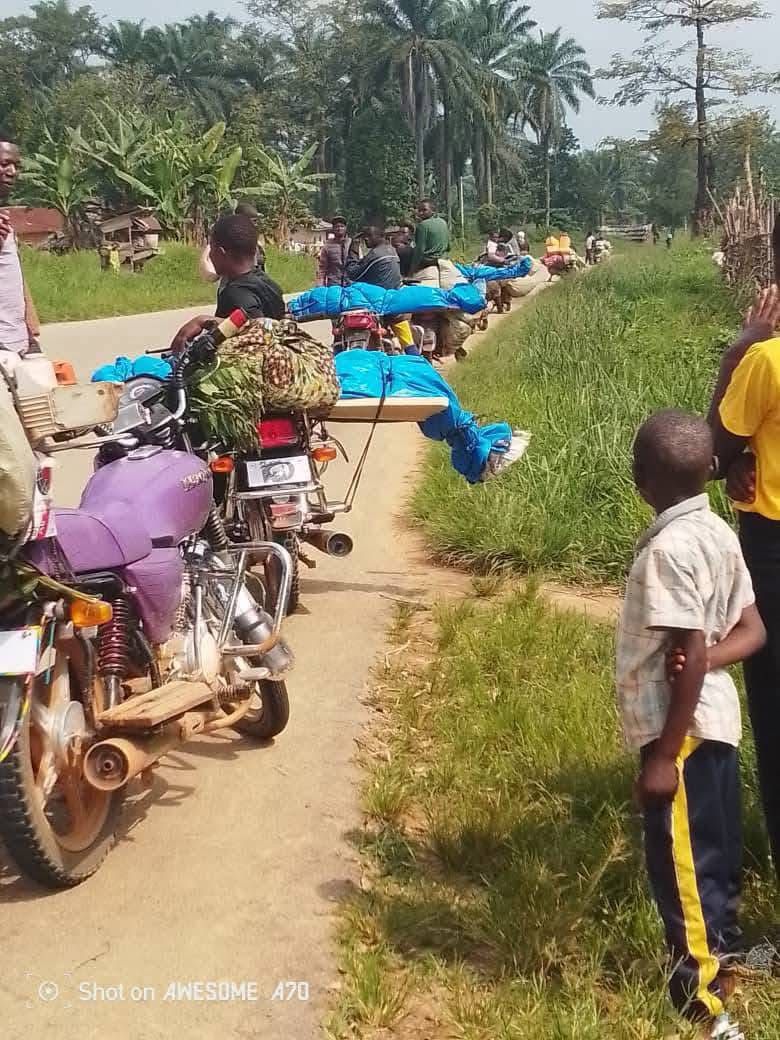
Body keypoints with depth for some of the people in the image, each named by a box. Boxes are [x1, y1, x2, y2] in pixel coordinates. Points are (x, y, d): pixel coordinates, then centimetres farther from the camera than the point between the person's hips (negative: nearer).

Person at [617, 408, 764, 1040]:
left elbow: (690, 657, -24)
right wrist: (708, 659, -10)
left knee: (681, 863, 1)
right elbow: (752, 631, 7)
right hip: (716, 719, 9)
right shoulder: (717, 532, 4)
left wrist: (665, 755, -19)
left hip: (683, 728, -9)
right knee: (713, 851, 21)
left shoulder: (670, 547, -23)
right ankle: (718, 955, 37)